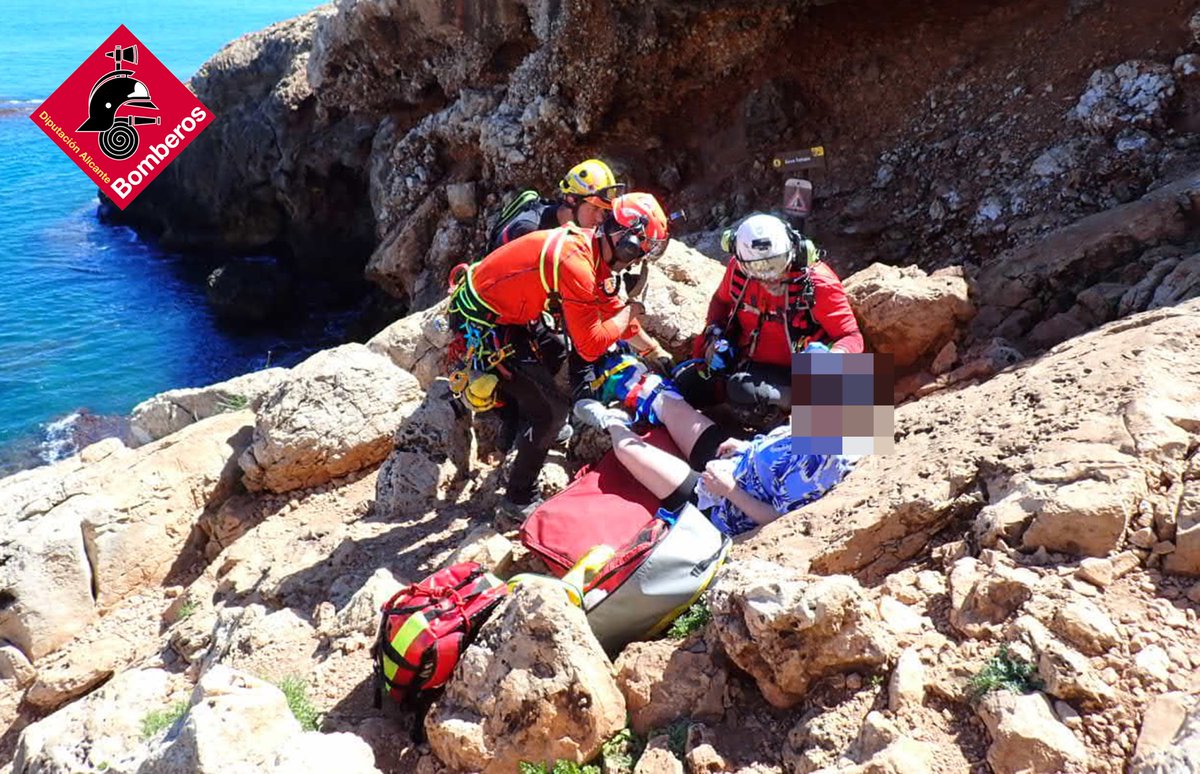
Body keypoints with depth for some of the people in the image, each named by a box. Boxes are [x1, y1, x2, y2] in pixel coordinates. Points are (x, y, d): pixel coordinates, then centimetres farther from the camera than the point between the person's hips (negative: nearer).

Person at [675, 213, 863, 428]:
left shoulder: (818, 283, -21)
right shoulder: (738, 269, -10)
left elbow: (851, 337, -16)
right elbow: (721, 300, 13)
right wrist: (715, 333, -7)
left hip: (787, 373, -5)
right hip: (744, 363, 5)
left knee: (746, 392, -35)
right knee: (685, 384, -6)